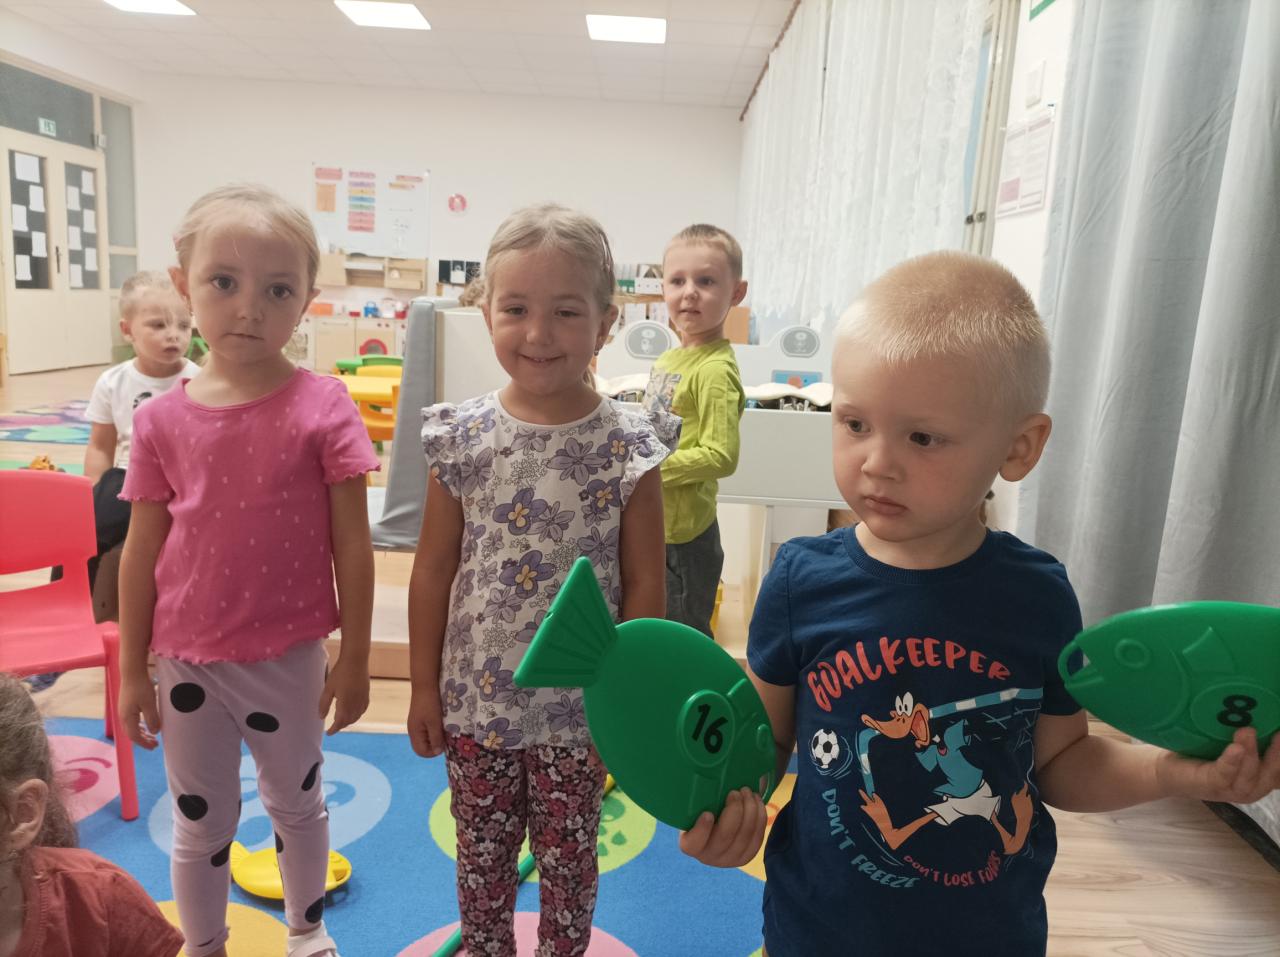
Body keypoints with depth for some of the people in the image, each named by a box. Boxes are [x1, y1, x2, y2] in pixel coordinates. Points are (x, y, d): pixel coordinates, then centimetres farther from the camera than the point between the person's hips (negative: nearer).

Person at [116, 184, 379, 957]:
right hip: (187, 662, 2)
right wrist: (132, 670, 5)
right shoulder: (161, 420, -6)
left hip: (289, 659, -1)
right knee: (200, 822, 22)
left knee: (298, 804, 22)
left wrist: (355, 659, -6)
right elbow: (142, 553, 1)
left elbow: (352, 545, -10)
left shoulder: (323, 408, -14)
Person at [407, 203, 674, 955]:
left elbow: (644, 585, -8)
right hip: (475, 701, 2)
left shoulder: (628, 448, -14)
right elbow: (434, 570, 0)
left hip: (579, 709, -2)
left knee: (568, 856, 20)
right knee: (481, 849, 23)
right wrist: (425, 685, 3)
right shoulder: (462, 439, -8)